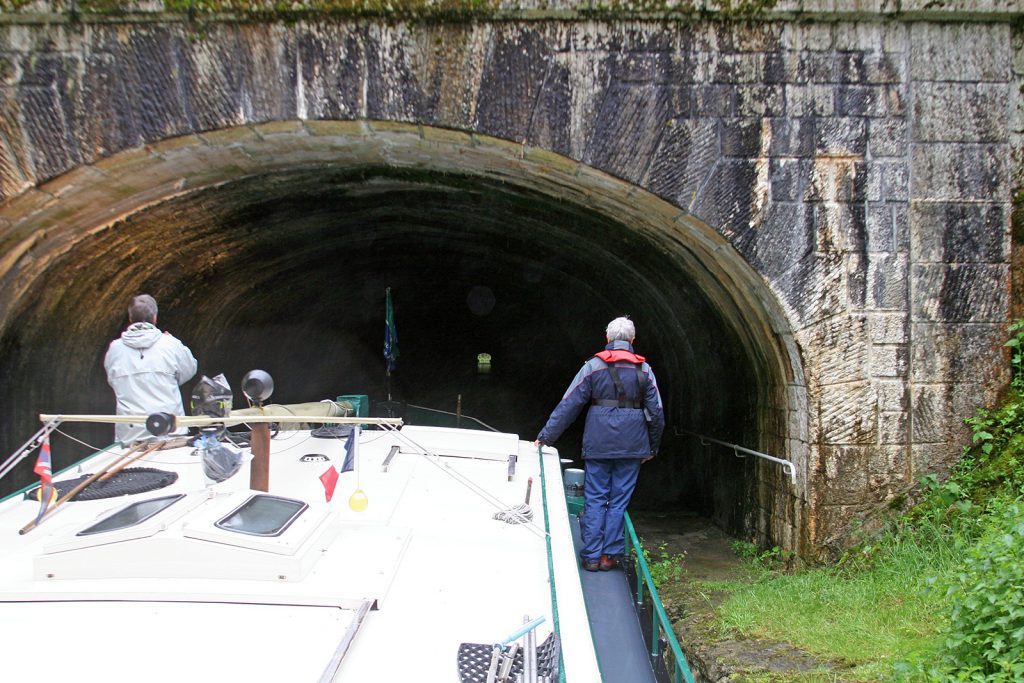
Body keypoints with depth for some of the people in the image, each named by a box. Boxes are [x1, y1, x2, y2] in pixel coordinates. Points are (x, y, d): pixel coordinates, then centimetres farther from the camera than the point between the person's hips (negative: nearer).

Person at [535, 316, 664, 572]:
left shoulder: (593, 366, 0)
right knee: (619, 499, 7)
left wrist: (546, 436, 3)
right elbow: (656, 412, 7)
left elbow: (568, 404, -2)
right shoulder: (644, 369, 5)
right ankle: (610, 555, 11)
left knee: (595, 499, 5)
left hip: (598, 444, -1)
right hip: (632, 445, 1)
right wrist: (653, 447, 18)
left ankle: (591, 556, 6)